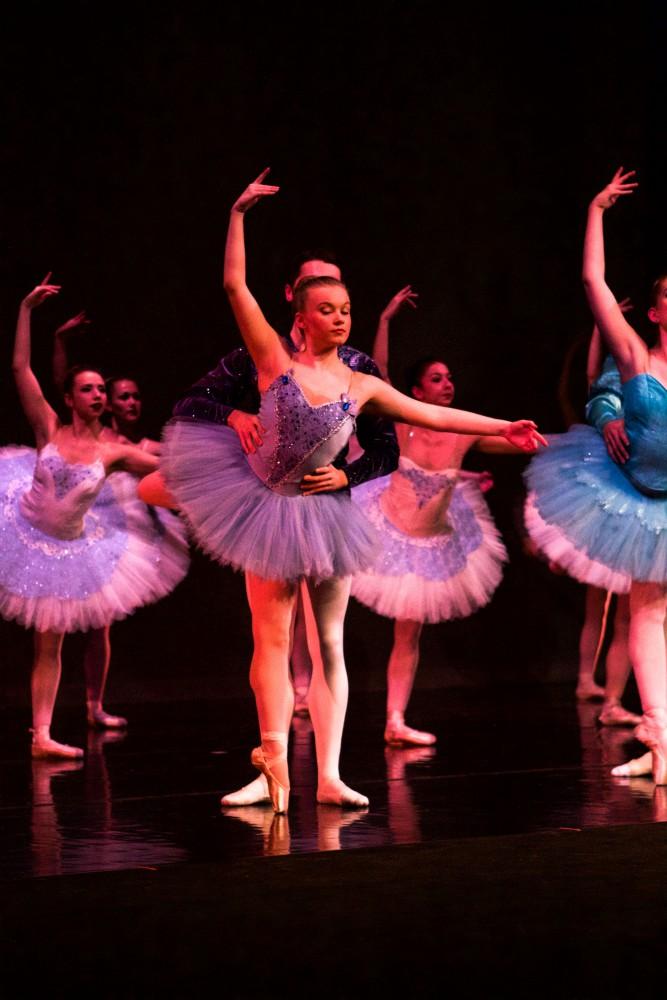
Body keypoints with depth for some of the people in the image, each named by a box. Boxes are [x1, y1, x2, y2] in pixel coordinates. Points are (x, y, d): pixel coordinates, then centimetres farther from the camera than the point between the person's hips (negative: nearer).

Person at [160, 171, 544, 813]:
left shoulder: (361, 386, 2)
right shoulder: (276, 362, -7)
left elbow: (432, 415, 7)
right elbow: (235, 286, -11)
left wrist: (501, 427, 4)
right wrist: (239, 215, -14)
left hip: (324, 513, 3)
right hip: (267, 510, -3)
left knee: (330, 644, 3)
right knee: (272, 635, -4)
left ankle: (329, 774, 4)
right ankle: (274, 752, 1)